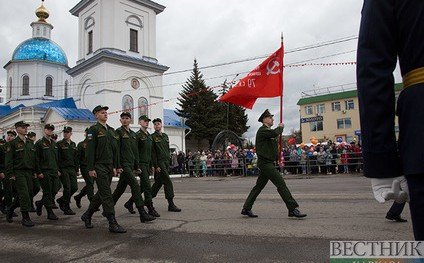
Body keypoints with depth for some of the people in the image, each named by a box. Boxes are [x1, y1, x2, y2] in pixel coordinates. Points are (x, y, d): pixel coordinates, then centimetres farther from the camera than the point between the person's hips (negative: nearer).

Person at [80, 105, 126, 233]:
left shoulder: (112, 130, 16)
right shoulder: (93, 129, -5)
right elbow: (90, 150, -11)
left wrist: (115, 167, 12)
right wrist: (91, 168, -15)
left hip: (109, 167, 7)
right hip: (99, 167, -7)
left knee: (101, 194, 14)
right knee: (106, 194, -8)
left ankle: (87, 215, 32)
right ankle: (112, 223, -5)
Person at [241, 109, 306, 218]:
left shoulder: (267, 131, 23)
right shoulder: (262, 130, -11)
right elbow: (275, 133, -28)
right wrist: (280, 127, -9)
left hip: (268, 163, 11)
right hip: (265, 162, -11)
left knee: (259, 186, 11)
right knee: (281, 184, -11)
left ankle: (246, 208, 16)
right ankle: (293, 209, -8)